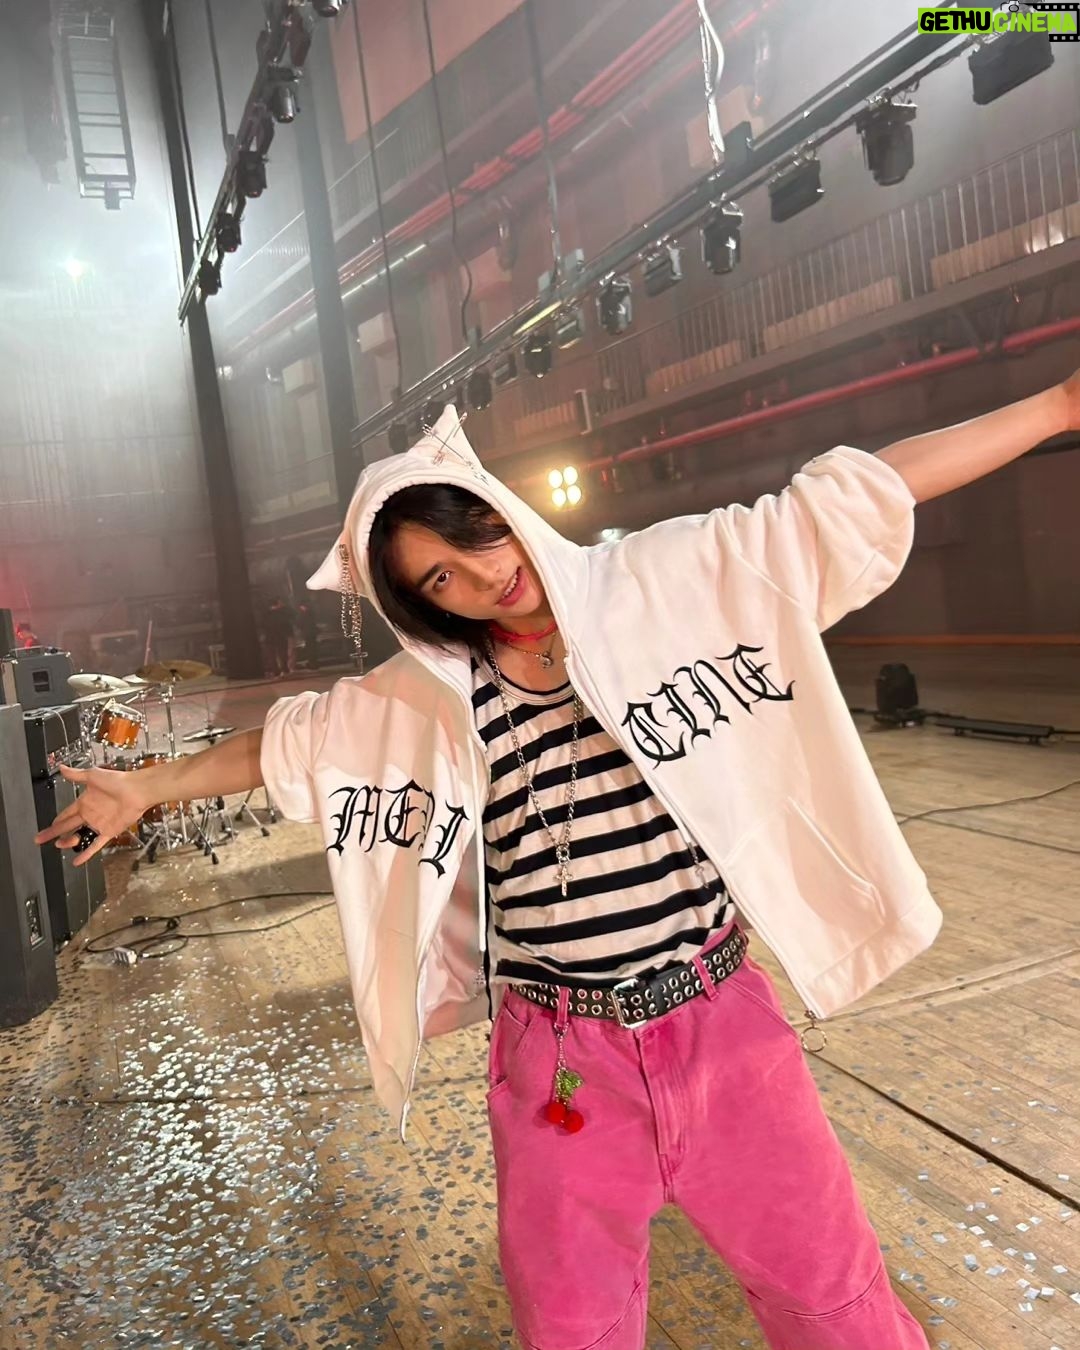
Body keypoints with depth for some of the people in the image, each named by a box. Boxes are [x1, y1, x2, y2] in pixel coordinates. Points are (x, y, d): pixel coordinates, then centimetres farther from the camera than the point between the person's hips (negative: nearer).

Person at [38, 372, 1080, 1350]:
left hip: (721, 1024, -1)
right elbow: (288, 740, 14)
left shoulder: (668, 581, -6)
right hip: (559, 1057, 1)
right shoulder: (422, 699, -1)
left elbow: (849, 494, -5)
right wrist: (145, 788, 25)